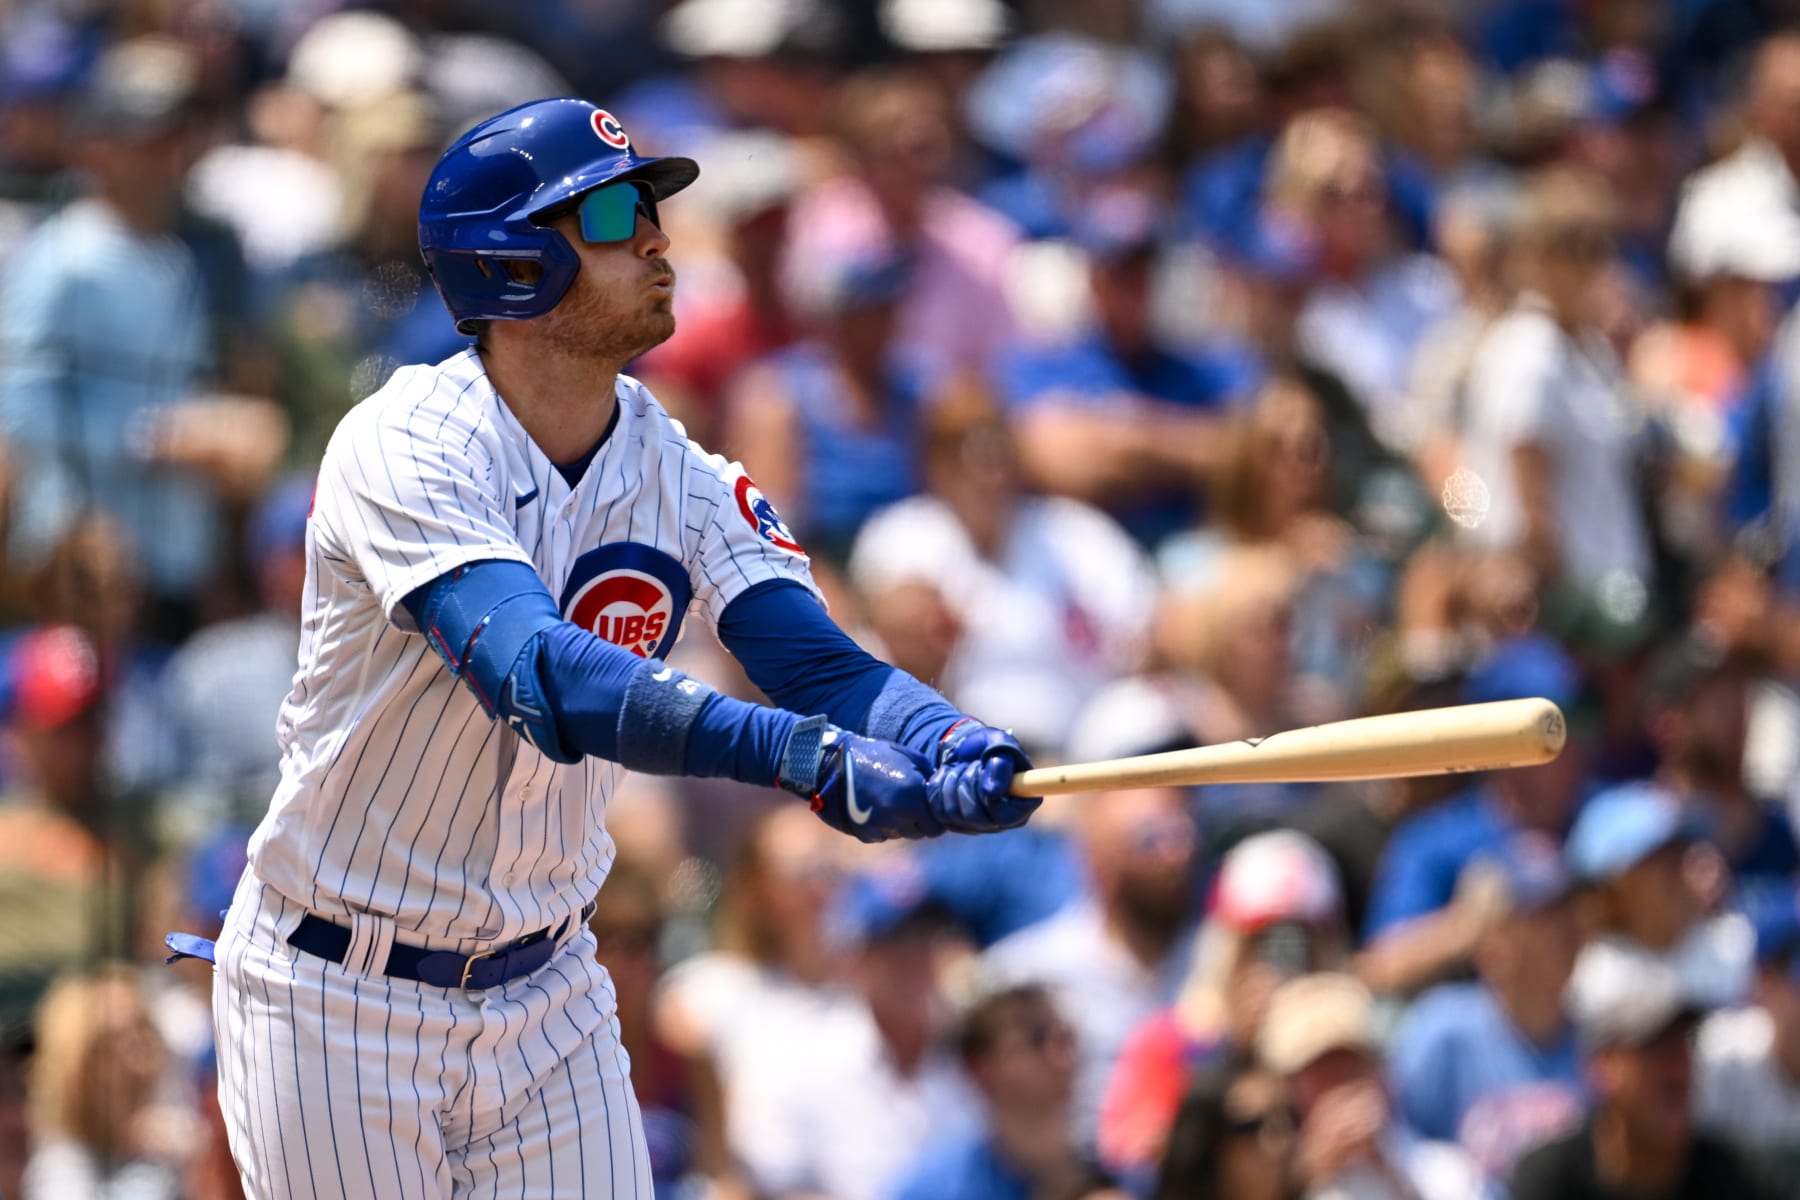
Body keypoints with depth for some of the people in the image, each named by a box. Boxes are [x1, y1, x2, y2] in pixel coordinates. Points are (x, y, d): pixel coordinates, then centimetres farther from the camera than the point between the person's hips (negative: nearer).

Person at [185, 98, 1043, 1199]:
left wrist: (951, 742, -38)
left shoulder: (681, 476, -3)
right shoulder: (405, 448, -22)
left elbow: (817, 662, -15)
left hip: (548, 998, 5)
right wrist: (803, 754, -49)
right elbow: (540, 676, -37)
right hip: (340, 1000, -5)